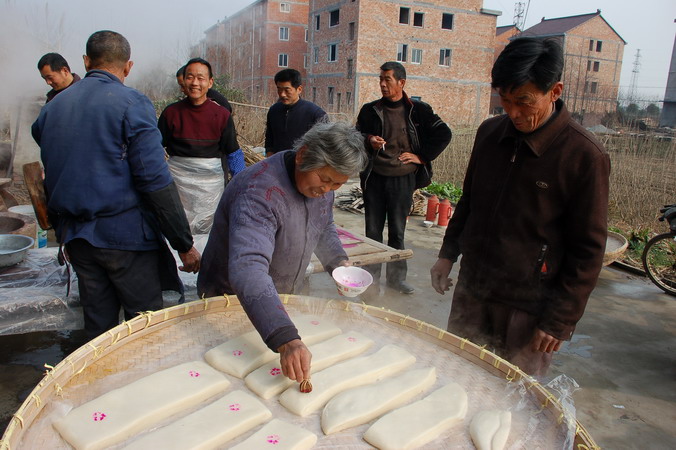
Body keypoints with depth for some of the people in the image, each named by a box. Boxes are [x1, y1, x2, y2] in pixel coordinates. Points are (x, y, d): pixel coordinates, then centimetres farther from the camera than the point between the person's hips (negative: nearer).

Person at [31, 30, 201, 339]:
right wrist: (185, 244, -13)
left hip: (75, 237, 6)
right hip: (125, 233, -6)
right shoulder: (132, 103, -9)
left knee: (98, 328, 16)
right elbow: (155, 180, -16)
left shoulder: (52, 107, 12)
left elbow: (50, 178, 17)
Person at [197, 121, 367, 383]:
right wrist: (286, 340, -58)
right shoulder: (260, 192, -36)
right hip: (230, 300, -6)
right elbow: (247, 269, -48)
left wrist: (338, 262, -8)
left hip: (281, 301, 7)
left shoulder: (321, 185, -9)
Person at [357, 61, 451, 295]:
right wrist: (369, 140, -11)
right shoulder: (370, 110, 4)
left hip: (403, 179, -1)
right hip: (374, 178, 1)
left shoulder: (418, 110, 0)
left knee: (397, 231, 8)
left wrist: (422, 156, -2)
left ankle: (396, 276, 22)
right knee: (373, 230, 6)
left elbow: (443, 134, 4)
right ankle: (372, 276, 18)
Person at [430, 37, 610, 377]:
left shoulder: (585, 156, -14)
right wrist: (448, 254, 12)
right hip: (471, 292, 5)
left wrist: (558, 321, -10)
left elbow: (588, 251, -11)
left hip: (530, 309, -4)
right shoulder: (490, 133, 2)